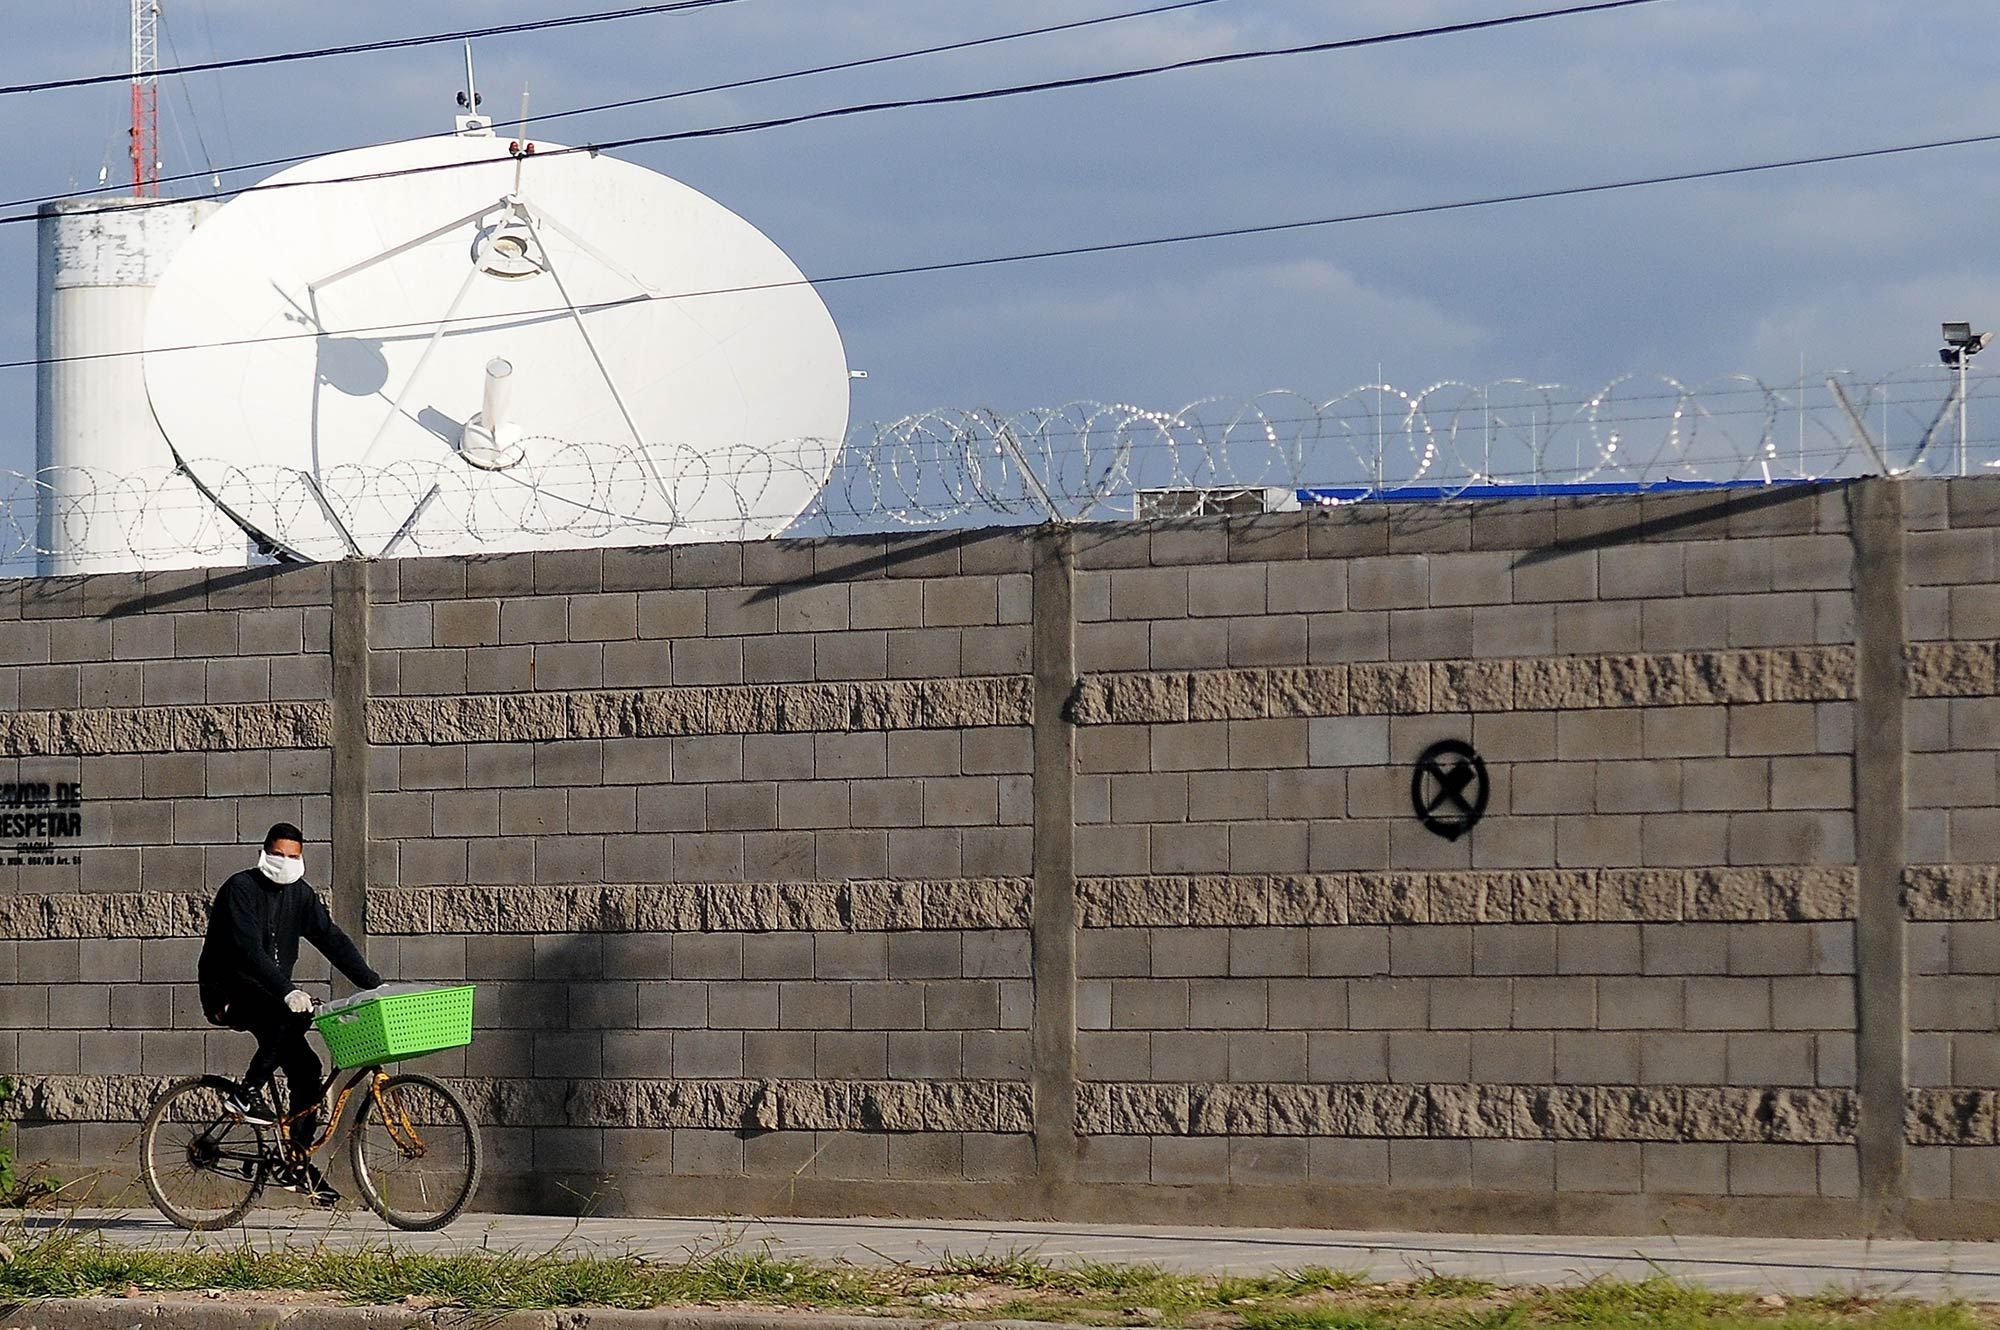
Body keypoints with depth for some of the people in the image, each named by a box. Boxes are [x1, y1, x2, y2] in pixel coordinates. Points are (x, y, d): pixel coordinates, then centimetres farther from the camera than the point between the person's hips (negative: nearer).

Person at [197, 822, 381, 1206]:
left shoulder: (299, 894, 6)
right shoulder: (241, 889, -15)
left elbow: (332, 940, 3)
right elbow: (249, 950, -27)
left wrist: (375, 984, -8)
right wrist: (288, 991, -40)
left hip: (268, 997, 7)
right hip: (229, 993, -7)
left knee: (305, 1067, -5)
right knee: (292, 1016, -33)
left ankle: (300, 1164, 1)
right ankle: (248, 1094, -23)